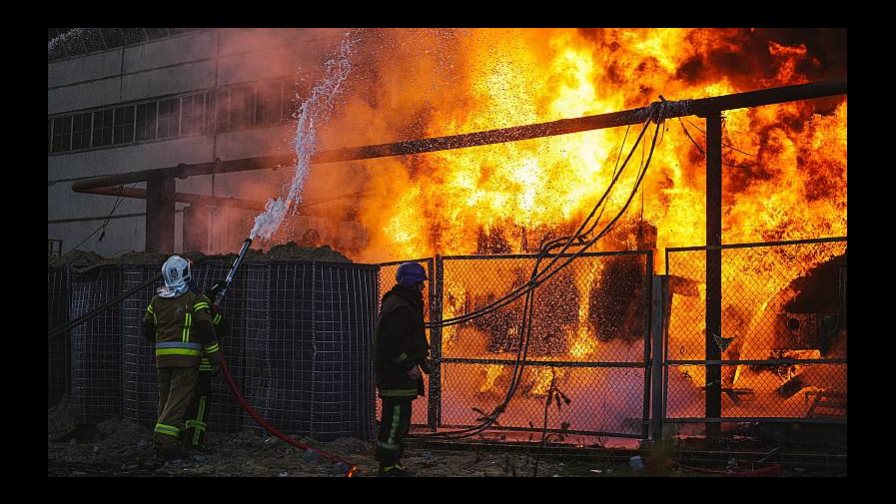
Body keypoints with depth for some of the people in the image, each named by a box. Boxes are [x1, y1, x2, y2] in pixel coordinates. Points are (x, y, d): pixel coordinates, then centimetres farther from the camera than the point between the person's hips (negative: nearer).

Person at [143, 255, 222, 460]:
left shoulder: (157, 300, 10)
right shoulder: (194, 299, -6)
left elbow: (148, 329, 17)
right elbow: (205, 328, -10)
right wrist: (215, 355, -3)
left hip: (162, 357, 5)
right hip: (186, 357, -5)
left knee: (166, 399, 13)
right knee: (179, 399, -7)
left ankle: (169, 442, 17)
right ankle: (164, 440, -19)